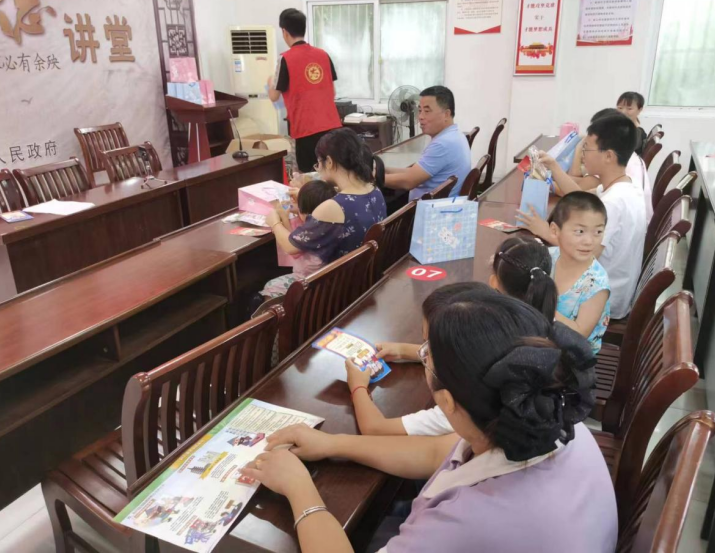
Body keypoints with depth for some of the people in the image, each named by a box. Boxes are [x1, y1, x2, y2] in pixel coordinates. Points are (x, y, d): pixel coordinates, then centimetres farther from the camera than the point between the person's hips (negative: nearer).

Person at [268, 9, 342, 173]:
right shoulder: (323, 54, 9)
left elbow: (274, 97, 1)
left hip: (307, 128, -5)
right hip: (332, 125, 5)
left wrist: (270, 83, 21)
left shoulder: (286, 59, -5)